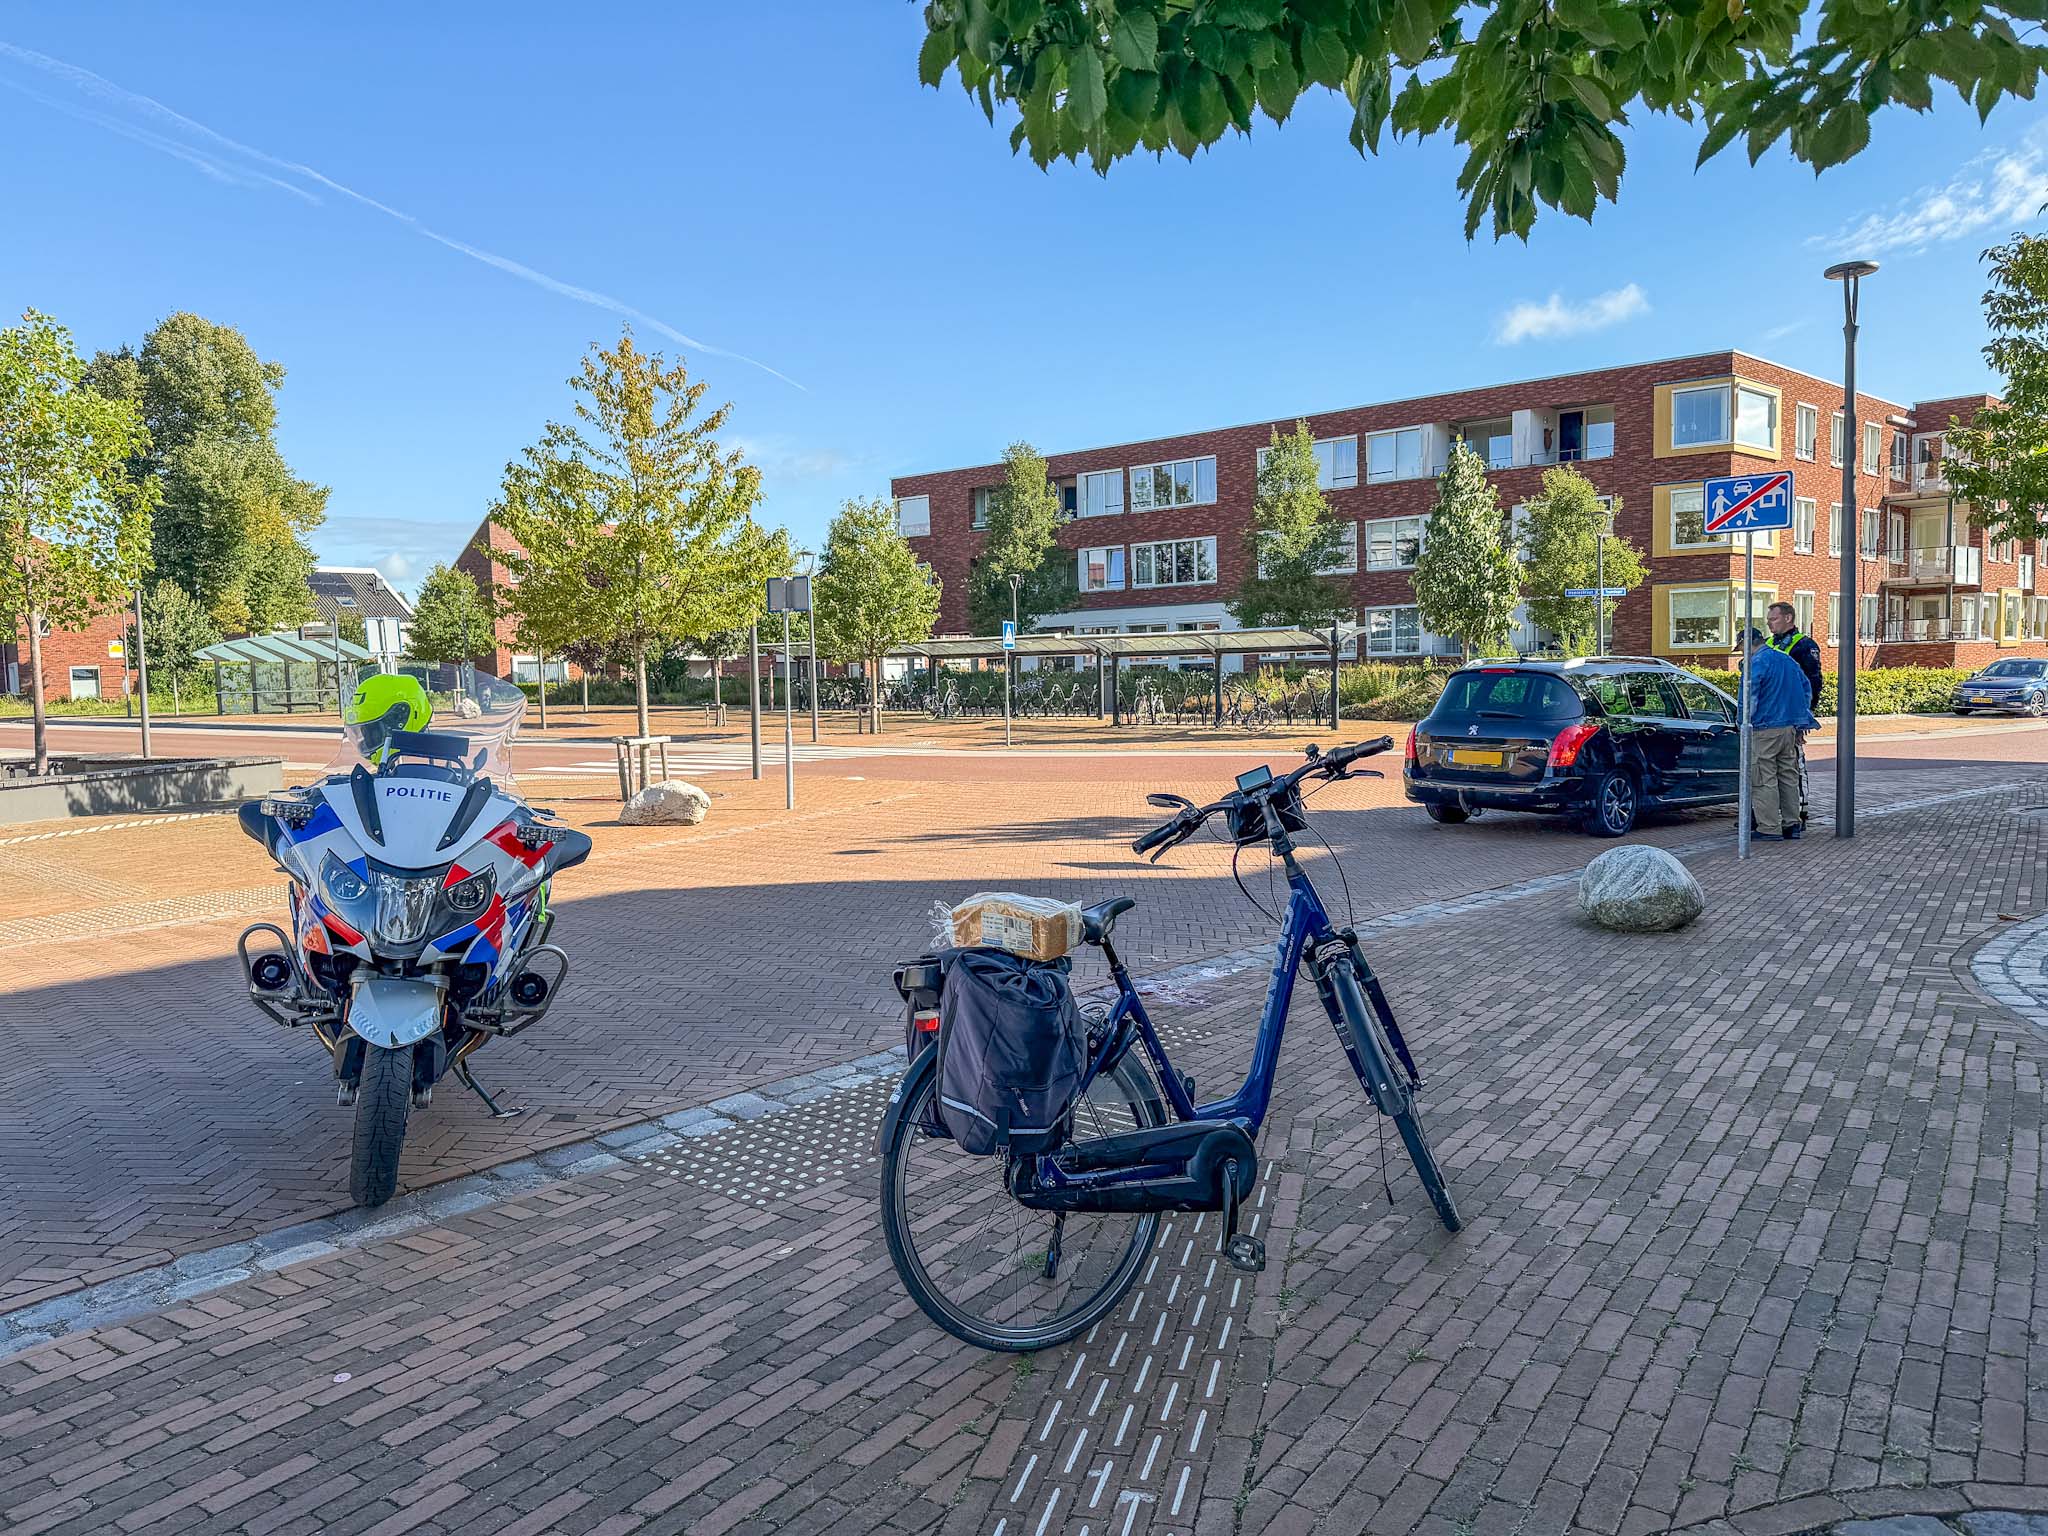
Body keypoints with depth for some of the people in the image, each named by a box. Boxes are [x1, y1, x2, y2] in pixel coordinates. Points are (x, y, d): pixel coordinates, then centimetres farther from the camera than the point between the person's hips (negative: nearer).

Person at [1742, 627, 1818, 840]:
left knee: (1764, 780, -4)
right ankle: (1792, 824, 17)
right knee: (1789, 777, 14)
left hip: (1765, 729, -8)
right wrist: (1801, 718, 24)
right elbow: (1806, 690, 21)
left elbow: (1750, 697, -17)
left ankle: (1769, 828, -4)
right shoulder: (1787, 660, 15)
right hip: (1791, 727, 8)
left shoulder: (1757, 663, -11)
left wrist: (1746, 722, -5)